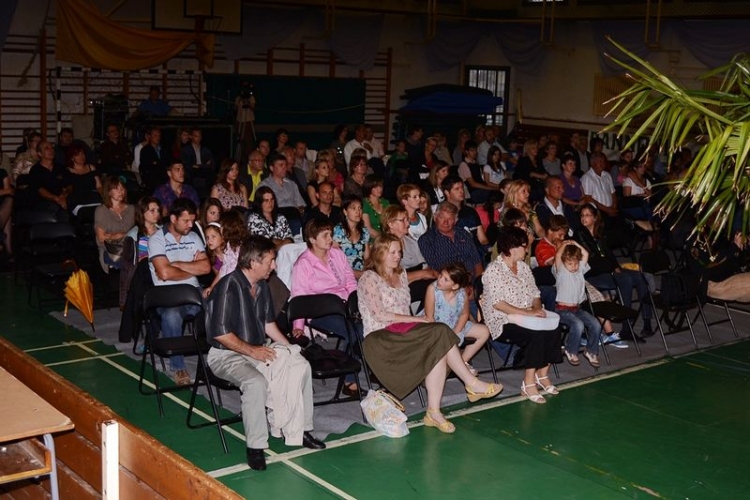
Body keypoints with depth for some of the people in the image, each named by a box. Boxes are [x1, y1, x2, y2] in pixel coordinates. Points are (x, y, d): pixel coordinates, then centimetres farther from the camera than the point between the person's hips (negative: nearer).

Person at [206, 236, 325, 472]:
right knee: (256, 382, -36)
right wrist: (252, 351, -20)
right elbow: (220, 333, -22)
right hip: (227, 355, -8)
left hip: (258, 350, 8)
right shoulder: (229, 286, -20)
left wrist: (289, 348, 6)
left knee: (301, 366, -10)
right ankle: (255, 447, -22)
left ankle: (300, 430, -2)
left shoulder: (262, 286, 7)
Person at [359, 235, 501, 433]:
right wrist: (415, 319, -14)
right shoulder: (369, 278, -3)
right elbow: (379, 314, -14)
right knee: (440, 333, -27)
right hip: (380, 338, -7)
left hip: (403, 332, 7)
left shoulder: (401, 274, 20)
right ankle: (472, 384, -18)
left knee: (439, 350, -26)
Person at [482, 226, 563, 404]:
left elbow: (534, 293, 16)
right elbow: (497, 303, -21)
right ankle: (528, 384, -22)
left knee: (554, 329, -20)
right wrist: (528, 312, -23)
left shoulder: (523, 267, 13)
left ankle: (542, 374, -6)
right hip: (503, 320, -7)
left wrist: (537, 308, -8)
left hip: (527, 315, 7)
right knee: (537, 334, -30)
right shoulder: (494, 270, -13)